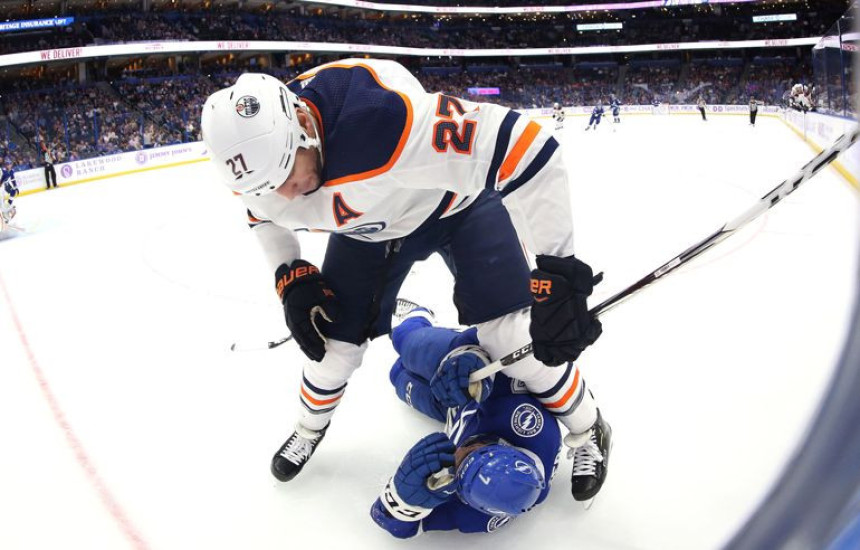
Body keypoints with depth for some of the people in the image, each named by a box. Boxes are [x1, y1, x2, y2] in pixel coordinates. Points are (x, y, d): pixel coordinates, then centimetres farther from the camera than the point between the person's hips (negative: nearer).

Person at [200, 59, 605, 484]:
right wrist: (291, 277, -7)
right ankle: (311, 425, 40)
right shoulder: (256, 159, -22)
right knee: (334, 338, 6)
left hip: (457, 200, -4)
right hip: (366, 227, 5)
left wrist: (560, 273, -43)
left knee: (506, 331, -15)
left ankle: (586, 429, 14)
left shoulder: (383, 119, -45)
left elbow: (524, 148, -44)